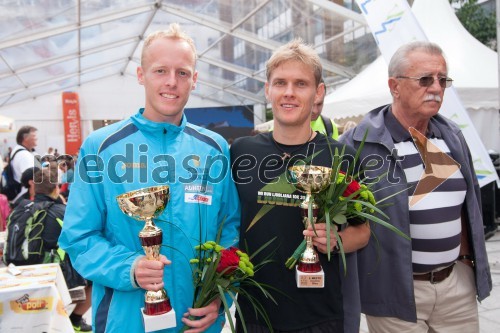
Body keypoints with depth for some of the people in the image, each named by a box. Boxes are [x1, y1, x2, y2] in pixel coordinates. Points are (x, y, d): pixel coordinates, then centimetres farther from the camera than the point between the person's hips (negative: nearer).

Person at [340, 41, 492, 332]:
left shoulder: (453, 137, 6)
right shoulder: (359, 143, -16)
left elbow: (466, 206, 14)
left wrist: (468, 258, 15)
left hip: (458, 282, 6)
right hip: (395, 289, -5)